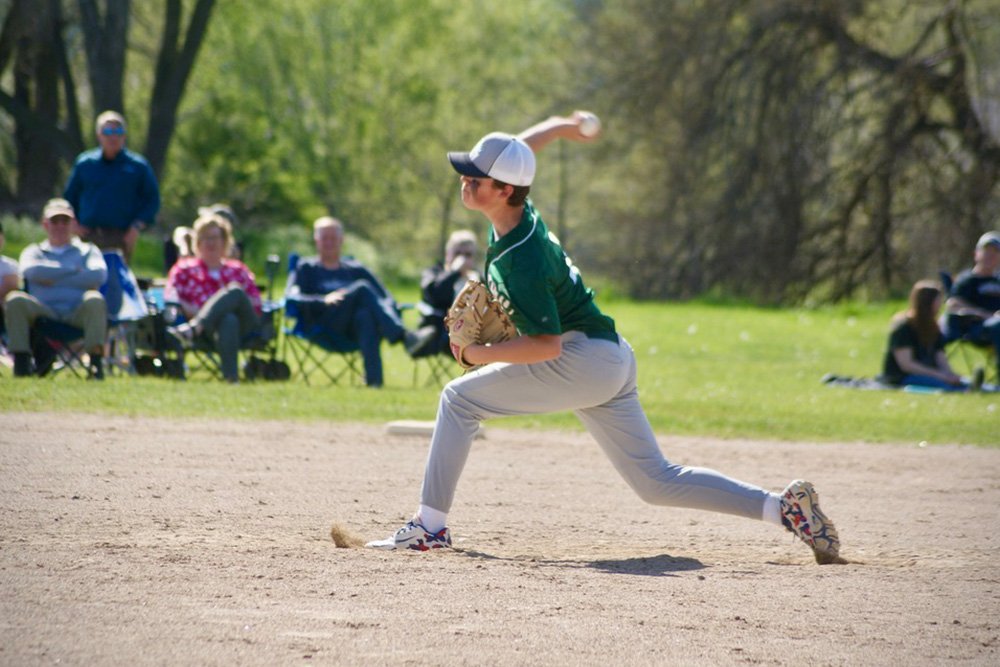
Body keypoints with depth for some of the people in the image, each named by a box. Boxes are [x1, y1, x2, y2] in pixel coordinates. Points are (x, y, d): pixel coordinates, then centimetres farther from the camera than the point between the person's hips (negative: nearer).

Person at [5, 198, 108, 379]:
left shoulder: (87, 250, 24)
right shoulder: (34, 251, 25)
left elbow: (99, 275, 0)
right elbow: (31, 270, -1)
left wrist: (55, 279, -2)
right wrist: (74, 270, 1)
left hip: (78, 315, -1)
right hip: (43, 313, 1)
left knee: (94, 300, -34)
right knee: (16, 300, -29)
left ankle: (96, 362, -39)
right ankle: (21, 362, -28)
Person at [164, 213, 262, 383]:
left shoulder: (238, 269, 33)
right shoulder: (185, 268, 29)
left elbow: (255, 302, 17)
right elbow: (170, 297, 12)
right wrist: (189, 309, -11)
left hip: (244, 324, 2)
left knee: (235, 291, -33)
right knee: (228, 321, -41)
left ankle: (192, 329, -56)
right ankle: (230, 375, -64)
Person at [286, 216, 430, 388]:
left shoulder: (356, 269, 30)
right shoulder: (307, 269, 23)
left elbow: (386, 297, 21)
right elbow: (291, 296, 3)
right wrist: (323, 300, -16)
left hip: (355, 329, 2)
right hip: (324, 325, -2)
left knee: (365, 316, -38)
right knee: (362, 288, -28)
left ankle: (374, 378, -55)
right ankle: (402, 335, -49)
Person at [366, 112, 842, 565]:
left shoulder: (521, 262, -24)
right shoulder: (516, 211, 1)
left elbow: (547, 345, -26)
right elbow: (518, 148, 22)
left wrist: (480, 354, -19)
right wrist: (561, 126, 39)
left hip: (584, 361, -10)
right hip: (611, 362, 10)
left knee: (459, 398, -5)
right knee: (658, 483, 9)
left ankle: (430, 525, -4)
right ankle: (781, 507, 1)